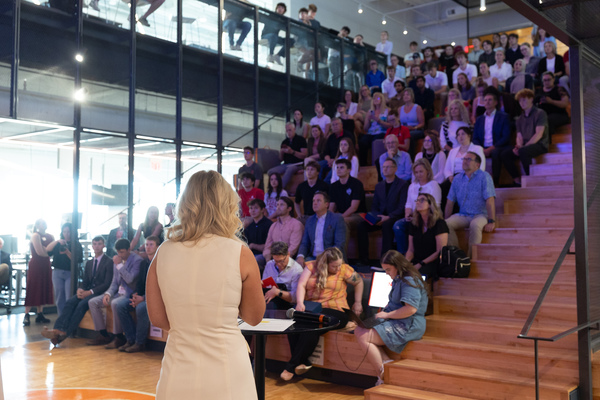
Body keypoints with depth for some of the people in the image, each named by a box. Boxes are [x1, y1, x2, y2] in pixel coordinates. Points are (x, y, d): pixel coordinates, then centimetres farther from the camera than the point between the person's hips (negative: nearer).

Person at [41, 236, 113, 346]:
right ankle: (58, 330, -37)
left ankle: (65, 333, -37)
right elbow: (85, 281, 18)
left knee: (82, 304, -31)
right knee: (70, 302, -21)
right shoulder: (89, 263, 22)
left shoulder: (109, 262, -2)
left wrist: (90, 292, -18)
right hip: (87, 292, 6)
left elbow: (107, 284, -9)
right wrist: (80, 289, -6)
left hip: (100, 293, -6)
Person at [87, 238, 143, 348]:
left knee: (115, 303, -36)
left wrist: (119, 265, -17)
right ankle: (103, 335, 3)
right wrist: (108, 294, -2)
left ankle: (119, 337, -20)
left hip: (130, 294, -8)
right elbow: (114, 282, 16)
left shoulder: (137, 260, -11)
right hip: (118, 293, 8)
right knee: (93, 302, -2)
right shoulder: (117, 260, 13)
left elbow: (130, 279, -22)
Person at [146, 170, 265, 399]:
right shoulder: (239, 253, -10)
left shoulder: (163, 252, -2)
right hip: (226, 375, -2)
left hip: (177, 375, 3)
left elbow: (158, 319, 6)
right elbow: (254, 318, 1)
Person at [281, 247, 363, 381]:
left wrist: (358, 303, 15)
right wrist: (300, 303, -20)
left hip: (334, 309, -2)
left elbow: (359, 282, 19)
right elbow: (301, 285, -3)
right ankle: (304, 362, -24)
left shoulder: (344, 270, 6)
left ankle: (291, 366, -25)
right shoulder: (312, 267, 8)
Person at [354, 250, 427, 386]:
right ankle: (387, 363, -12)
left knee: (364, 337, -19)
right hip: (396, 322, 11)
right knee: (359, 330, -3)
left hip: (408, 326, -11)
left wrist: (387, 315, -17)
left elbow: (410, 309, -26)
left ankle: (384, 377, -11)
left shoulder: (409, 281, -16)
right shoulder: (398, 280, 16)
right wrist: (384, 311, 8)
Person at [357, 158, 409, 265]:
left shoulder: (403, 184, 2)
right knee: (362, 225, -22)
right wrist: (376, 217, -6)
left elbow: (402, 208, -8)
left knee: (386, 225, -38)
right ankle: (363, 259, -21)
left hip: (395, 217, -5)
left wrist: (388, 217, -20)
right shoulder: (379, 186, 20)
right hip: (380, 217, 5)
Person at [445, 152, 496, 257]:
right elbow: (450, 202, 12)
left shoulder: (484, 177, -4)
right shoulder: (457, 178, 11)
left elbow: (490, 200, -13)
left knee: (475, 225, -38)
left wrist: (491, 222, -20)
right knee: (446, 224, -25)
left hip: (480, 215, -4)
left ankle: (471, 257, -26)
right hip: (462, 215, 4)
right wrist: (446, 219, 5)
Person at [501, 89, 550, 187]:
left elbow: (538, 134, -12)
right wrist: (518, 146, -12)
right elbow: (519, 136, 12)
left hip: (540, 145, -7)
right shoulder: (520, 119, 19)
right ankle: (517, 181, -10)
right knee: (504, 154, -13)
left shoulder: (540, 113, -1)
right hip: (526, 146, 7)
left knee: (523, 152, -36)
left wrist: (524, 146, -20)